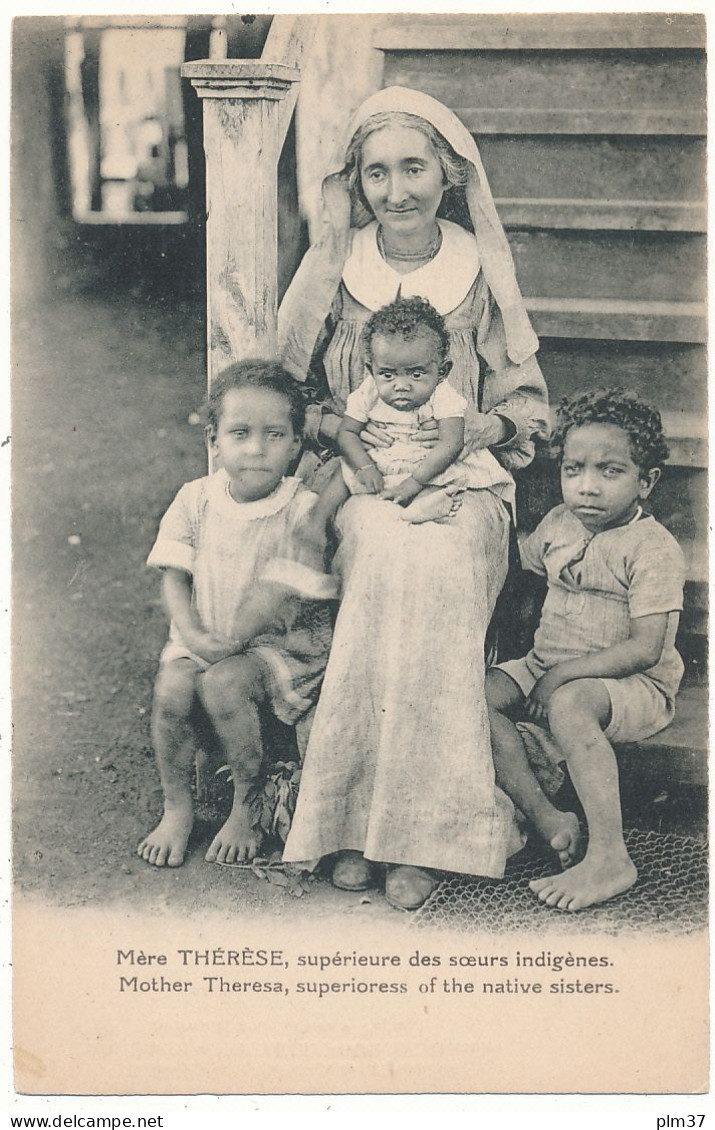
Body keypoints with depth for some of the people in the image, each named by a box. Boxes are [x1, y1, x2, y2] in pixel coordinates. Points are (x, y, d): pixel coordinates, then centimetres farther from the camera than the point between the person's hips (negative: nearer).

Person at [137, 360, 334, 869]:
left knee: (223, 684, -30)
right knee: (171, 688, -23)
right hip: (205, 639, 4)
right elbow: (175, 576, 1)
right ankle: (177, 808, 1)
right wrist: (193, 635, -16)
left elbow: (284, 596, -16)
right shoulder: (195, 499, 0)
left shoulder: (305, 510, -13)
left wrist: (225, 645, -18)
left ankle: (248, 807, -6)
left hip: (284, 644, -4)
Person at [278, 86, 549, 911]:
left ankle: (422, 830, -23)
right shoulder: (332, 267, 4)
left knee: (437, 559, -33)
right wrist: (344, 427, -7)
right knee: (385, 553, -33)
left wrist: (470, 429, -11)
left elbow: (527, 403, 9)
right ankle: (355, 822, -22)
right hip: (355, 488, 0)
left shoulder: (481, 271, 3)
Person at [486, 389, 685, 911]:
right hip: (550, 672, 7)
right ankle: (547, 818, -19)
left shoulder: (654, 548, -14)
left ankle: (610, 856, -34)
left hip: (636, 686, -7)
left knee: (568, 703, -38)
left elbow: (645, 649, -21)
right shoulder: (558, 524, 7)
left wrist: (564, 672, -23)